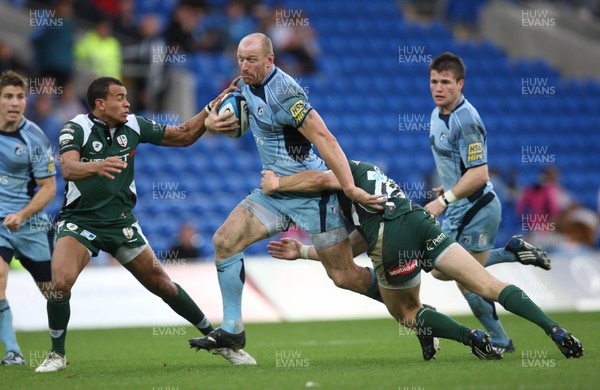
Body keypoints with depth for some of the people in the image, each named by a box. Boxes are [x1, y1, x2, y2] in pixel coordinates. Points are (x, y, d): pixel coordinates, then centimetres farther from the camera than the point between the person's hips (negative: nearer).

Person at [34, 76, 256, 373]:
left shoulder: (134, 126, -1)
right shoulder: (76, 128, -14)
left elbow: (183, 136, 9)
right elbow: (68, 168, -33)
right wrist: (97, 166, -53)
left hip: (121, 222, 4)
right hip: (79, 222, -3)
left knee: (162, 284, 5)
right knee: (60, 283, -25)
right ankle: (57, 354, -4)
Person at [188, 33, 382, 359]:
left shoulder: (283, 93, -22)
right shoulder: (246, 85, 5)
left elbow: (325, 139, -26)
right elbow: (232, 124, 23)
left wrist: (350, 188, -31)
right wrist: (211, 121, -2)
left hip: (311, 191, -8)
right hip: (274, 191, 8)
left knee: (345, 276, -4)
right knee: (224, 241, -5)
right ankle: (231, 331, 1)